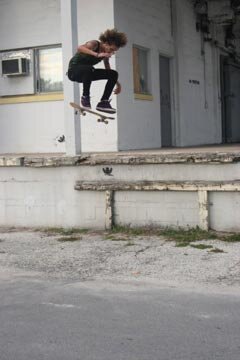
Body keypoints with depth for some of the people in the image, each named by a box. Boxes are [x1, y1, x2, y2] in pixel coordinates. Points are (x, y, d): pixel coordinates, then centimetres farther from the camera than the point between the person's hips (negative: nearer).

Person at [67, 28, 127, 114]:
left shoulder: (105, 52, 0)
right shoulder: (95, 44, -20)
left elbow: (108, 69, 16)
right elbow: (80, 48, -41)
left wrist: (116, 82, 15)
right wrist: (97, 55, -51)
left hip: (87, 73, 7)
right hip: (74, 70, -7)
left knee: (114, 74, -5)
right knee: (89, 69, -41)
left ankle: (103, 102, -4)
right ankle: (85, 96, -21)